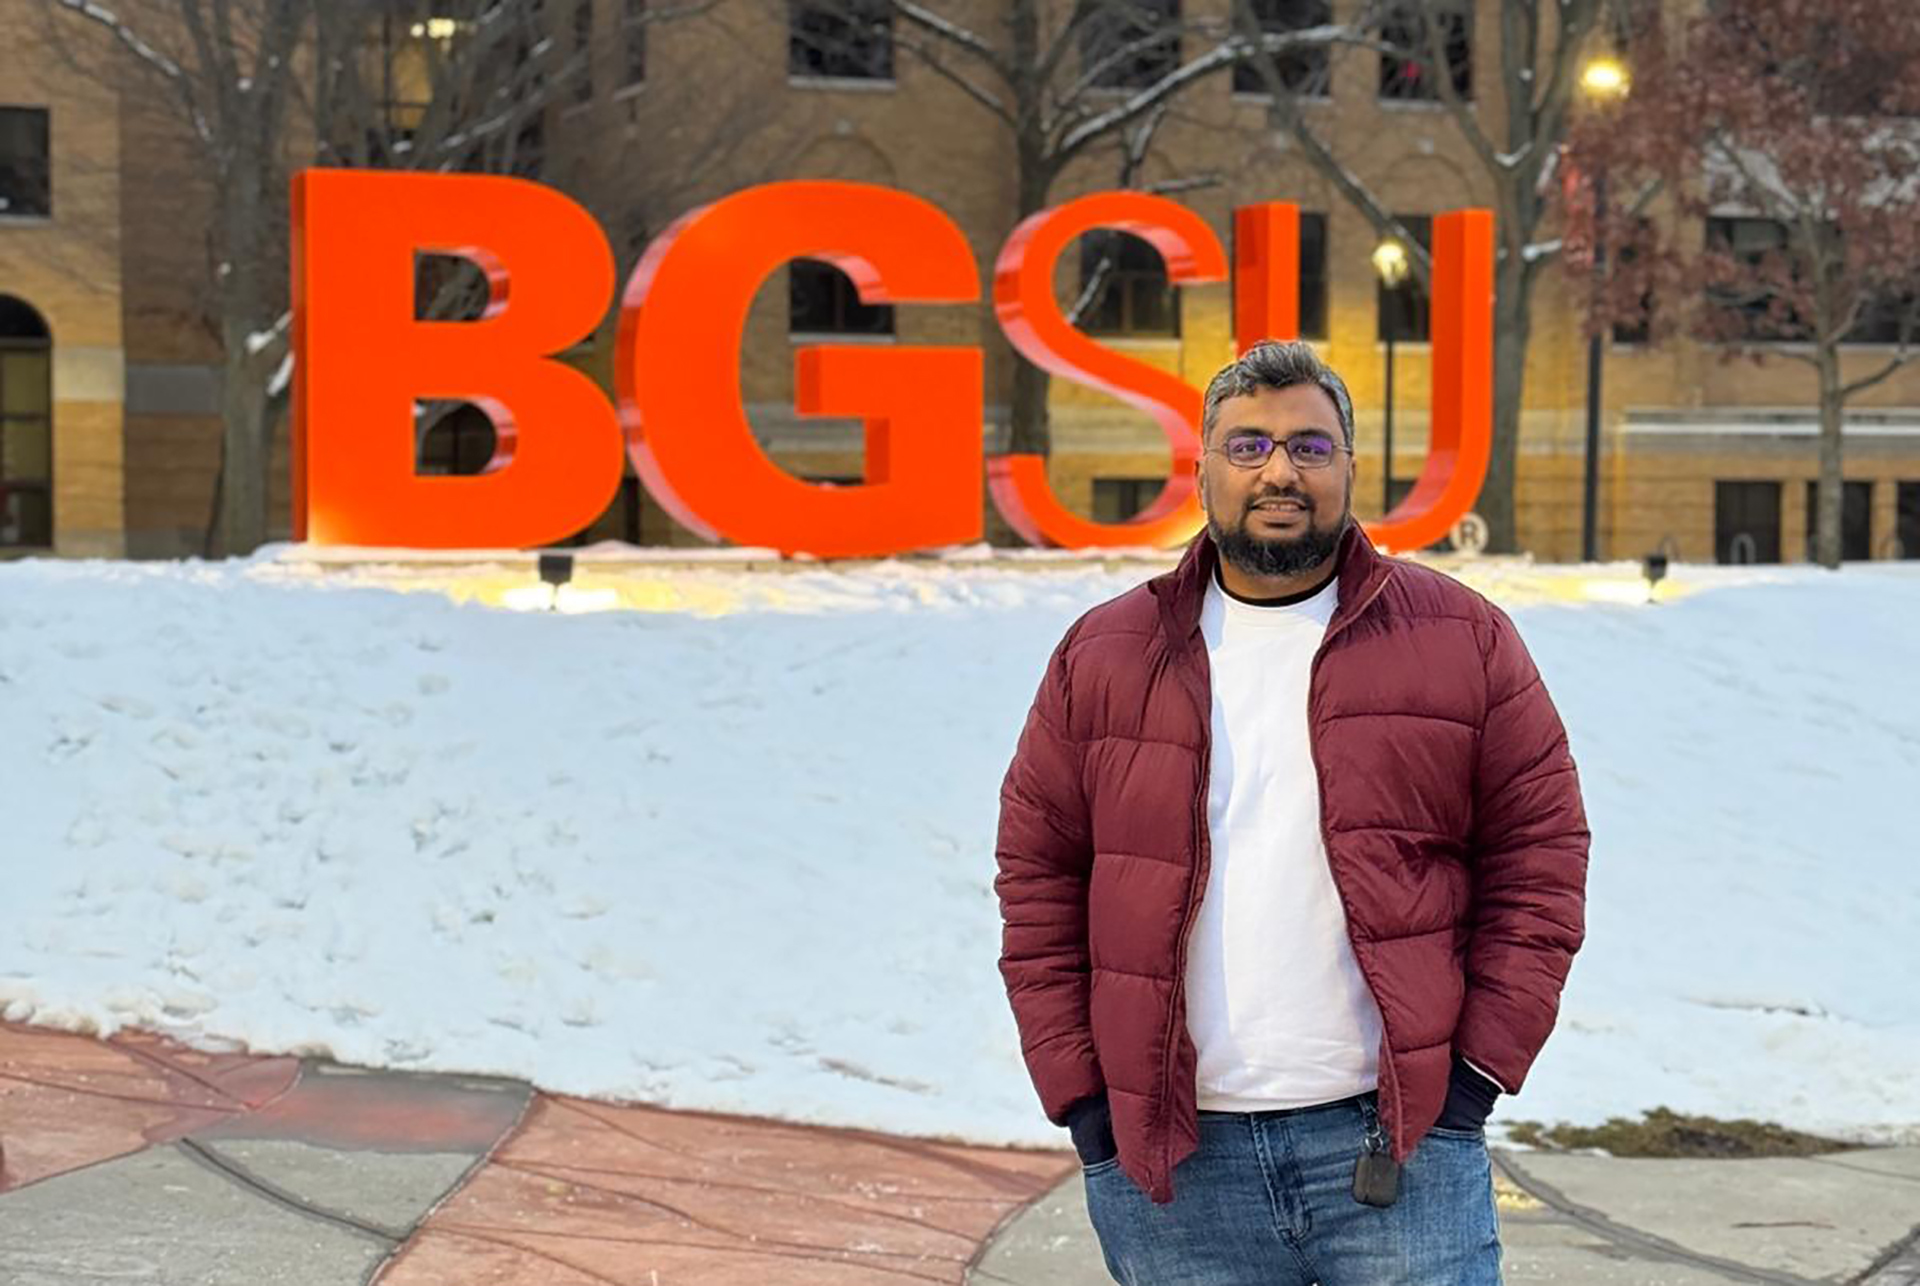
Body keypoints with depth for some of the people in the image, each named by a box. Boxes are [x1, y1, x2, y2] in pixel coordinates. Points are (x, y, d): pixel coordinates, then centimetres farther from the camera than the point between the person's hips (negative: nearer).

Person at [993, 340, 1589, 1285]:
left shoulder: (1463, 640, 5)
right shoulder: (1101, 658, 9)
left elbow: (1540, 857, 5)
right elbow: (1038, 878, 9)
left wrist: (1481, 1067, -3)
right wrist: (1079, 1092, 2)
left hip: (1395, 1137, -1)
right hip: (1170, 1158, 2)